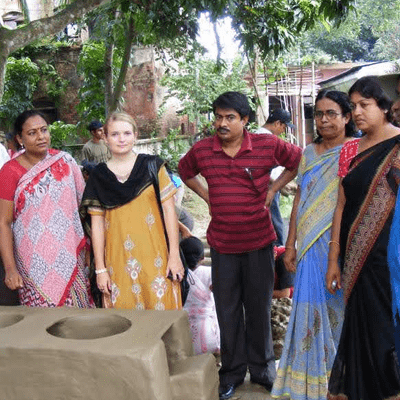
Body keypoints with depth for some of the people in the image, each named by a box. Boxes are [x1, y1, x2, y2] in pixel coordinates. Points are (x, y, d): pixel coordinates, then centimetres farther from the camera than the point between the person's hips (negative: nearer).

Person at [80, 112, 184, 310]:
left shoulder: (152, 165, 2)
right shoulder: (99, 176, 5)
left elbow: (169, 210, 1)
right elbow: (96, 223, 5)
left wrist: (174, 255, -3)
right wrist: (100, 269, 2)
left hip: (154, 255, -1)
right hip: (117, 260, 1)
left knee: (161, 307, 2)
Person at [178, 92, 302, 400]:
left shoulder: (268, 145, -7)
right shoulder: (201, 151, -1)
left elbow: (298, 161, 8)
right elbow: (185, 171, 19)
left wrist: (273, 190, 2)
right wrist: (207, 195, 8)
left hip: (259, 242, -1)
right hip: (222, 244, 2)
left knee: (259, 308, 11)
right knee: (227, 310, 10)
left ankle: (262, 368, 30)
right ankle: (232, 372, 27)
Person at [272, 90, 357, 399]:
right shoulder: (309, 154, 11)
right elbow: (299, 200, 11)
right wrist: (291, 245, 9)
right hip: (313, 247, 4)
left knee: (342, 309, 5)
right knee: (313, 307, 9)